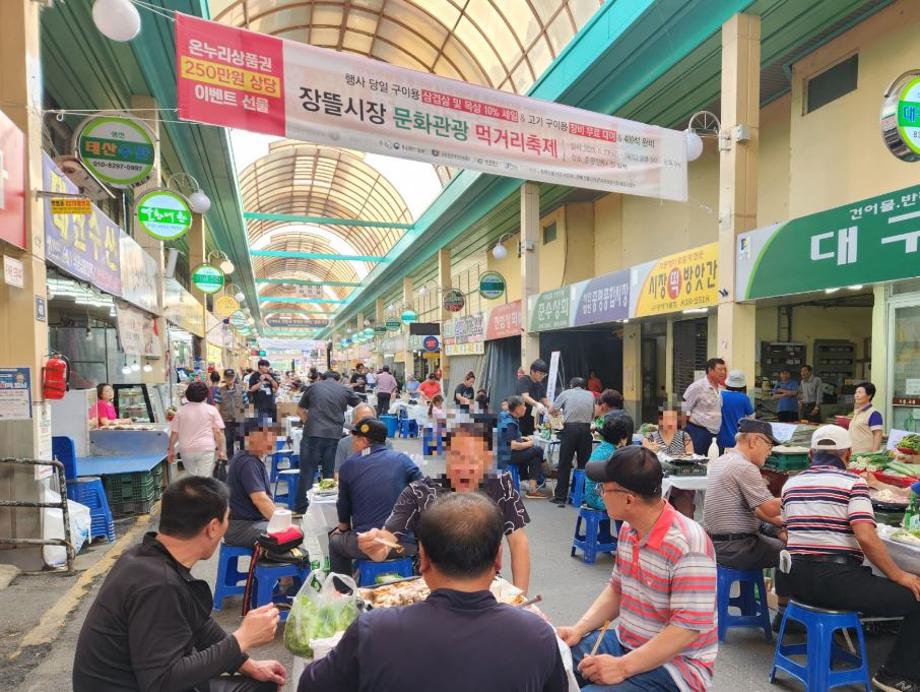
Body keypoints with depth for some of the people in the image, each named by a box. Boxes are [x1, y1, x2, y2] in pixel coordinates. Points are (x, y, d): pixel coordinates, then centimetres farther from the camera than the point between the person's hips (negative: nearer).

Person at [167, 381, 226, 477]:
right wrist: (221, 449, 4)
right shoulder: (211, 410, 0)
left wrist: (171, 449, 14)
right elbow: (218, 432, -2)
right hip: (206, 449, -2)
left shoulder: (181, 410, 4)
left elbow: (174, 433, 4)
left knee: (191, 477, 20)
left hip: (186, 450, 2)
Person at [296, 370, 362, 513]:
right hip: (334, 435, 1)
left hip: (312, 434, 0)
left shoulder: (313, 387, 12)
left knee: (307, 472, 5)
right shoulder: (345, 390, 12)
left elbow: (300, 411, 17)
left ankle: (301, 508, 8)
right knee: (330, 473, 9)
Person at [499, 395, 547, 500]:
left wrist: (523, 438, 13)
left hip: (501, 453, 10)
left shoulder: (503, 415, 10)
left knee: (534, 455, 19)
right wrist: (528, 444, -10)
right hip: (507, 456, -10)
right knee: (537, 450, -7)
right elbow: (513, 445, -27)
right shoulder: (510, 423, -20)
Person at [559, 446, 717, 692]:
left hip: (674, 666, -7)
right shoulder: (628, 529, 1)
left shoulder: (688, 545, -25)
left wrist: (622, 667, -24)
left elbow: (688, 629, -25)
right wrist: (579, 629, -1)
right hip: (624, 643, 7)